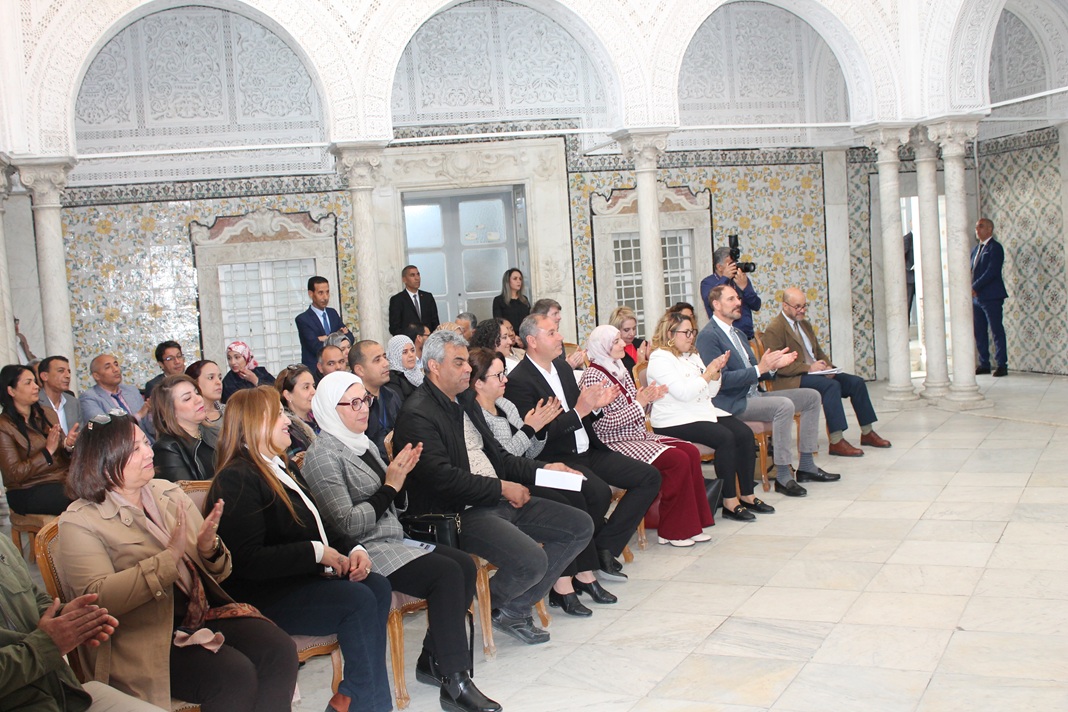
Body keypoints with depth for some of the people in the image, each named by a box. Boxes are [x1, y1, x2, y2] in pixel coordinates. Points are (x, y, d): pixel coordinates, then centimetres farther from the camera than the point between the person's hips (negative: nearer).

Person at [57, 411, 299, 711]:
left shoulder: (168, 493, 12)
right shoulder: (80, 523, -4)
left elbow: (218, 572, 14)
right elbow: (98, 596, -20)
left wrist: (210, 548, -10)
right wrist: (170, 556, -25)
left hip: (205, 614, 6)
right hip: (145, 639, -5)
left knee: (280, 650, -19)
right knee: (234, 675, -27)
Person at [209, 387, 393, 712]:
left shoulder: (281, 468, 18)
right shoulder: (236, 479, -13)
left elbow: (318, 525, 21)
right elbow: (249, 561, -22)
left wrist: (353, 550, 0)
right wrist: (317, 552, -17)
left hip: (305, 576, 9)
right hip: (263, 597, -9)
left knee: (378, 586, -16)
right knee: (358, 600, -25)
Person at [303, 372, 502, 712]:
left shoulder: (363, 442, 15)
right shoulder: (323, 455, -11)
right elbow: (347, 524, -18)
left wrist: (400, 473, 3)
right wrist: (390, 487, -15)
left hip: (394, 539, 9)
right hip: (363, 552, -9)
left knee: (465, 564, -9)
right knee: (447, 574, -23)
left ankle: (433, 659, 3)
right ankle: (455, 683, -19)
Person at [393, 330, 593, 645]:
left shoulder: (465, 400, 16)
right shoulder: (416, 414, -13)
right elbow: (441, 477, -22)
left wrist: (542, 468, 8)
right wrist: (501, 487, -16)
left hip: (499, 500, 10)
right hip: (459, 513, -10)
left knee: (580, 526, 4)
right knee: (531, 560, -30)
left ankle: (518, 607, 8)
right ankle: (495, 607, 4)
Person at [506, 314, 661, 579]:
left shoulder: (562, 366, 13)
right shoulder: (518, 381, -13)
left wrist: (595, 406, -1)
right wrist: (579, 411, -21)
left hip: (589, 451, 9)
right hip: (558, 459, -9)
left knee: (650, 477, -2)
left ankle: (605, 547, -3)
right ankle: (597, 556, -4)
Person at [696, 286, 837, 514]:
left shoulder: (735, 332, 19)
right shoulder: (708, 336, -12)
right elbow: (721, 379, -22)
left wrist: (773, 364, -1)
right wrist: (759, 369, -24)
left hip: (752, 395, 10)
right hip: (731, 404, -10)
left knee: (811, 396, 6)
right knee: (785, 405, -31)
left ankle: (806, 466, 8)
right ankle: (783, 477, -23)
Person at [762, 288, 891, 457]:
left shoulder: (805, 325, 20)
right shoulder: (774, 330, -10)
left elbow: (819, 352, 24)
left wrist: (827, 366, 1)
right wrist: (808, 368, -22)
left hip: (814, 372, 9)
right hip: (793, 380, -9)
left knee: (856, 382, -3)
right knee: (832, 385, -32)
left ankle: (867, 433, 7)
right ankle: (836, 442, -31)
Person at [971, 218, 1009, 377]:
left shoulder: (995, 247, -7)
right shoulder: (976, 249, 17)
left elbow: (991, 272, -17)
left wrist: (974, 288, -20)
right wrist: (970, 289, -2)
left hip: (991, 296, -8)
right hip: (976, 297, 8)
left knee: (997, 331, -4)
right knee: (979, 332, 9)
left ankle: (1002, 365, 0)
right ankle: (984, 364, 16)